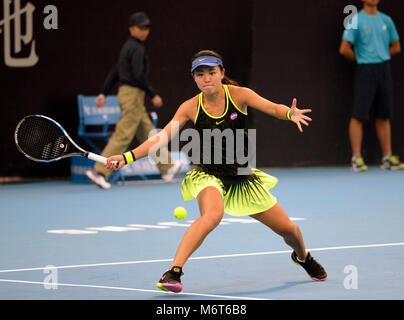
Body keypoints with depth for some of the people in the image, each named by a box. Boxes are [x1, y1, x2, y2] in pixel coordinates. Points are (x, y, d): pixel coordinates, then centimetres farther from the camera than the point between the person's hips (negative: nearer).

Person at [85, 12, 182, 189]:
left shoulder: (127, 47, 17)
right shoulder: (137, 48, -13)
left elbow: (114, 72, 18)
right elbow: (138, 76, -21)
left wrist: (103, 94, 18)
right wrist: (153, 95, -15)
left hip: (125, 93, 10)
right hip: (133, 95, -10)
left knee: (148, 133, 15)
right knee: (123, 137, -11)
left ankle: (166, 168, 23)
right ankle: (99, 171, -15)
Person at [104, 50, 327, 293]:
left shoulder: (238, 95, -10)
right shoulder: (191, 108, -11)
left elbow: (273, 108, -20)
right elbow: (161, 138, -17)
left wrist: (291, 113, -43)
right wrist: (127, 157, -30)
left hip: (242, 175, 3)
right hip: (209, 174, -2)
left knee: (288, 229, 9)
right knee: (212, 214, -38)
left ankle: (303, 257, 46)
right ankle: (173, 272, -37)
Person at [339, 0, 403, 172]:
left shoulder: (386, 20, 12)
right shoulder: (356, 21, -4)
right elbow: (344, 49, -9)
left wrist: (380, 55, 6)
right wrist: (360, 58, 2)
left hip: (384, 70, 5)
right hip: (365, 71, -5)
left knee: (384, 116, 7)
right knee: (358, 116, -6)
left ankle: (387, 157, 10)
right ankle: (356, 158, -4)